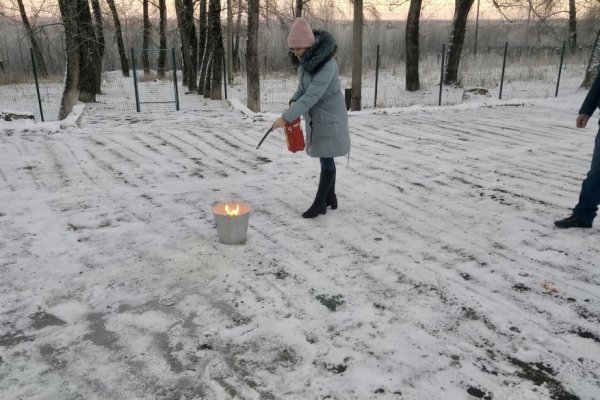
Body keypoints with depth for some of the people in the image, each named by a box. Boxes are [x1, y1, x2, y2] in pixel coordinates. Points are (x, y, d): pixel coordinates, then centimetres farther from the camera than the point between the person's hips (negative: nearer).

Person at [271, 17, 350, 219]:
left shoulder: (327, 64, -26)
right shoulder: (306, 59, 1)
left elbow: (312, 96, -31)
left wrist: (286, 117, -33)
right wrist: (293, 102, -9)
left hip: (329, 117, -8)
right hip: (316, 117, 8)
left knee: (326, 159, -2)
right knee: (325, 158, 12)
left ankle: (319, 203, 6)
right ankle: (331, 198, 22)